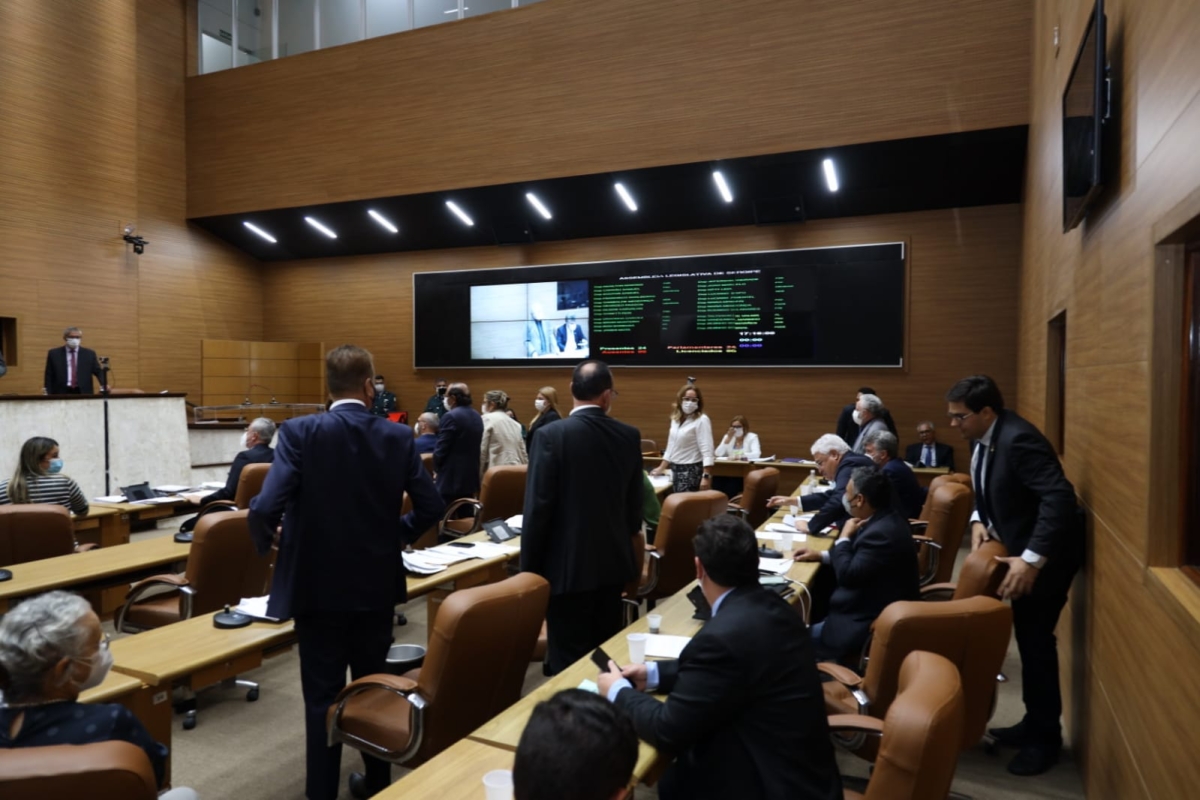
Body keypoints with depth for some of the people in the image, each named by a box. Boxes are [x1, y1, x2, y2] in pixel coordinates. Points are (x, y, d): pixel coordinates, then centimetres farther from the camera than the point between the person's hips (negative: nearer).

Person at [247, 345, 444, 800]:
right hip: (377, 584, 3)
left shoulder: (300, 432, -13)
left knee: (323, 696, 10)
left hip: (317, 585, -3)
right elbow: (430, 507, -5)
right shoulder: (397, 437, -5)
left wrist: (265, 545, 1)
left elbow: (266, 507, -21)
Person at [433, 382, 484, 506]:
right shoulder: (477, 417, 11)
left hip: (451, 477, -8)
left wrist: (436, 469, 1)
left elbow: (441, 447, -14)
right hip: (471, 476, 8)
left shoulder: (451, 416, -15)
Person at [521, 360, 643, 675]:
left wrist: (528, 567, -3)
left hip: (567, 565, -5)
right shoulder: (630, 436, 0)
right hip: (613, 562, 5)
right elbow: (634, 504, 8)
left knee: (569, 660, 4)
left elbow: (538, 507, -14)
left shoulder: (551, 435, -14)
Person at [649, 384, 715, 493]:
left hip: (692, 471, -7)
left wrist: (706, 476, -26)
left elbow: (706, 450, -18)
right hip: (676, 470, 7)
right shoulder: (676, 418, 10)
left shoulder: (701, 420, -12)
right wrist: (661, 468, 22)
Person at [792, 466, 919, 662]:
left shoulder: (882, 532, -28)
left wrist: (844, 537, -15)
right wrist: (820, 555, 9)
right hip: (878, 609, 10)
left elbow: (847, 575, -28)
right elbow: (856, 559, 18)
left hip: (874, 623, -10)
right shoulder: (885, 520, 4)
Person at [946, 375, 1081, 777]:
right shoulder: (984, 438, 2)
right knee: (1027, 638, 16)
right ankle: (1034, 723, 30)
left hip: (1044, 555, -9)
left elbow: (1060, 497, -33)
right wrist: (980, 521, -4)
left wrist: (1032, 559, -36)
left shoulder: (1019, 439, -27)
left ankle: (1045, 737, 15)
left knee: (1036, 641, -1)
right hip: (1017, 550, 9)